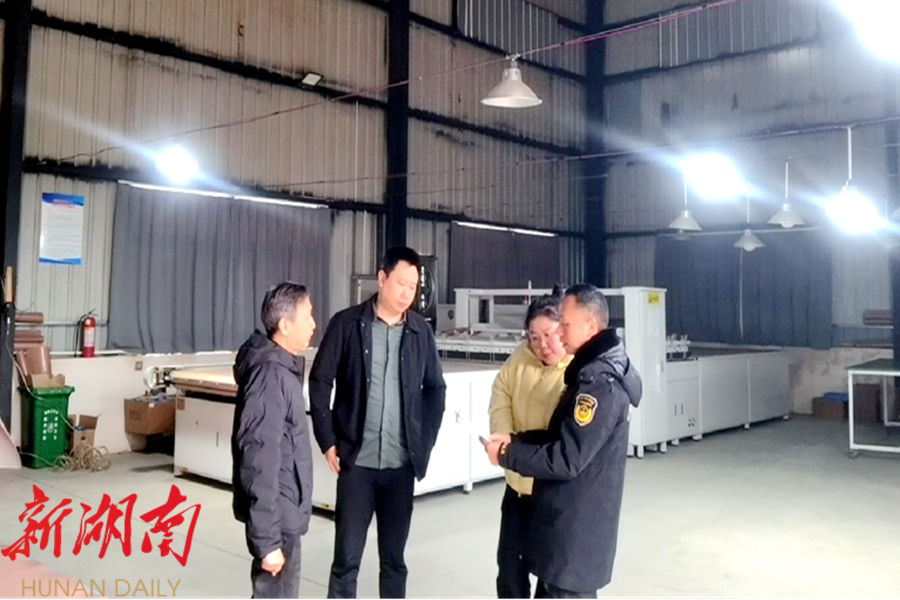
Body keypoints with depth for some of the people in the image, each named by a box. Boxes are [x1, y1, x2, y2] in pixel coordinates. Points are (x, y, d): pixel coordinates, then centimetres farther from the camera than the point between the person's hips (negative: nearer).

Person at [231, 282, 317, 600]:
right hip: (276, 515, -10)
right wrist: (266, 539, -24)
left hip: (283, 511, 10)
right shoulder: (271, 374, -23)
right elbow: (259, 461, -26)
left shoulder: (282, 365, 8)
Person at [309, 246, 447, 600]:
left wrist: (426, 442, 5)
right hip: (357, 461, -2)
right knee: (347, 557, 5)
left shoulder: (421, 331, 2)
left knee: (394, 558, 13)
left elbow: (436, 389, 11)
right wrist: (328, 441, -4)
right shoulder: (347, 324, -5)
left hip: (402, 464, 2)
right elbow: (320, 382, -1)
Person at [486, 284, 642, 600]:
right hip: (570, 517, 10)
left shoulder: (601, 383, -24)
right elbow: (564, 436, 14)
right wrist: (516, 440, 1)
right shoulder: (594, 370, 9)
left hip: (577, 524, -10)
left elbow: (567, 460, -25)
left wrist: (508, 454, -16)